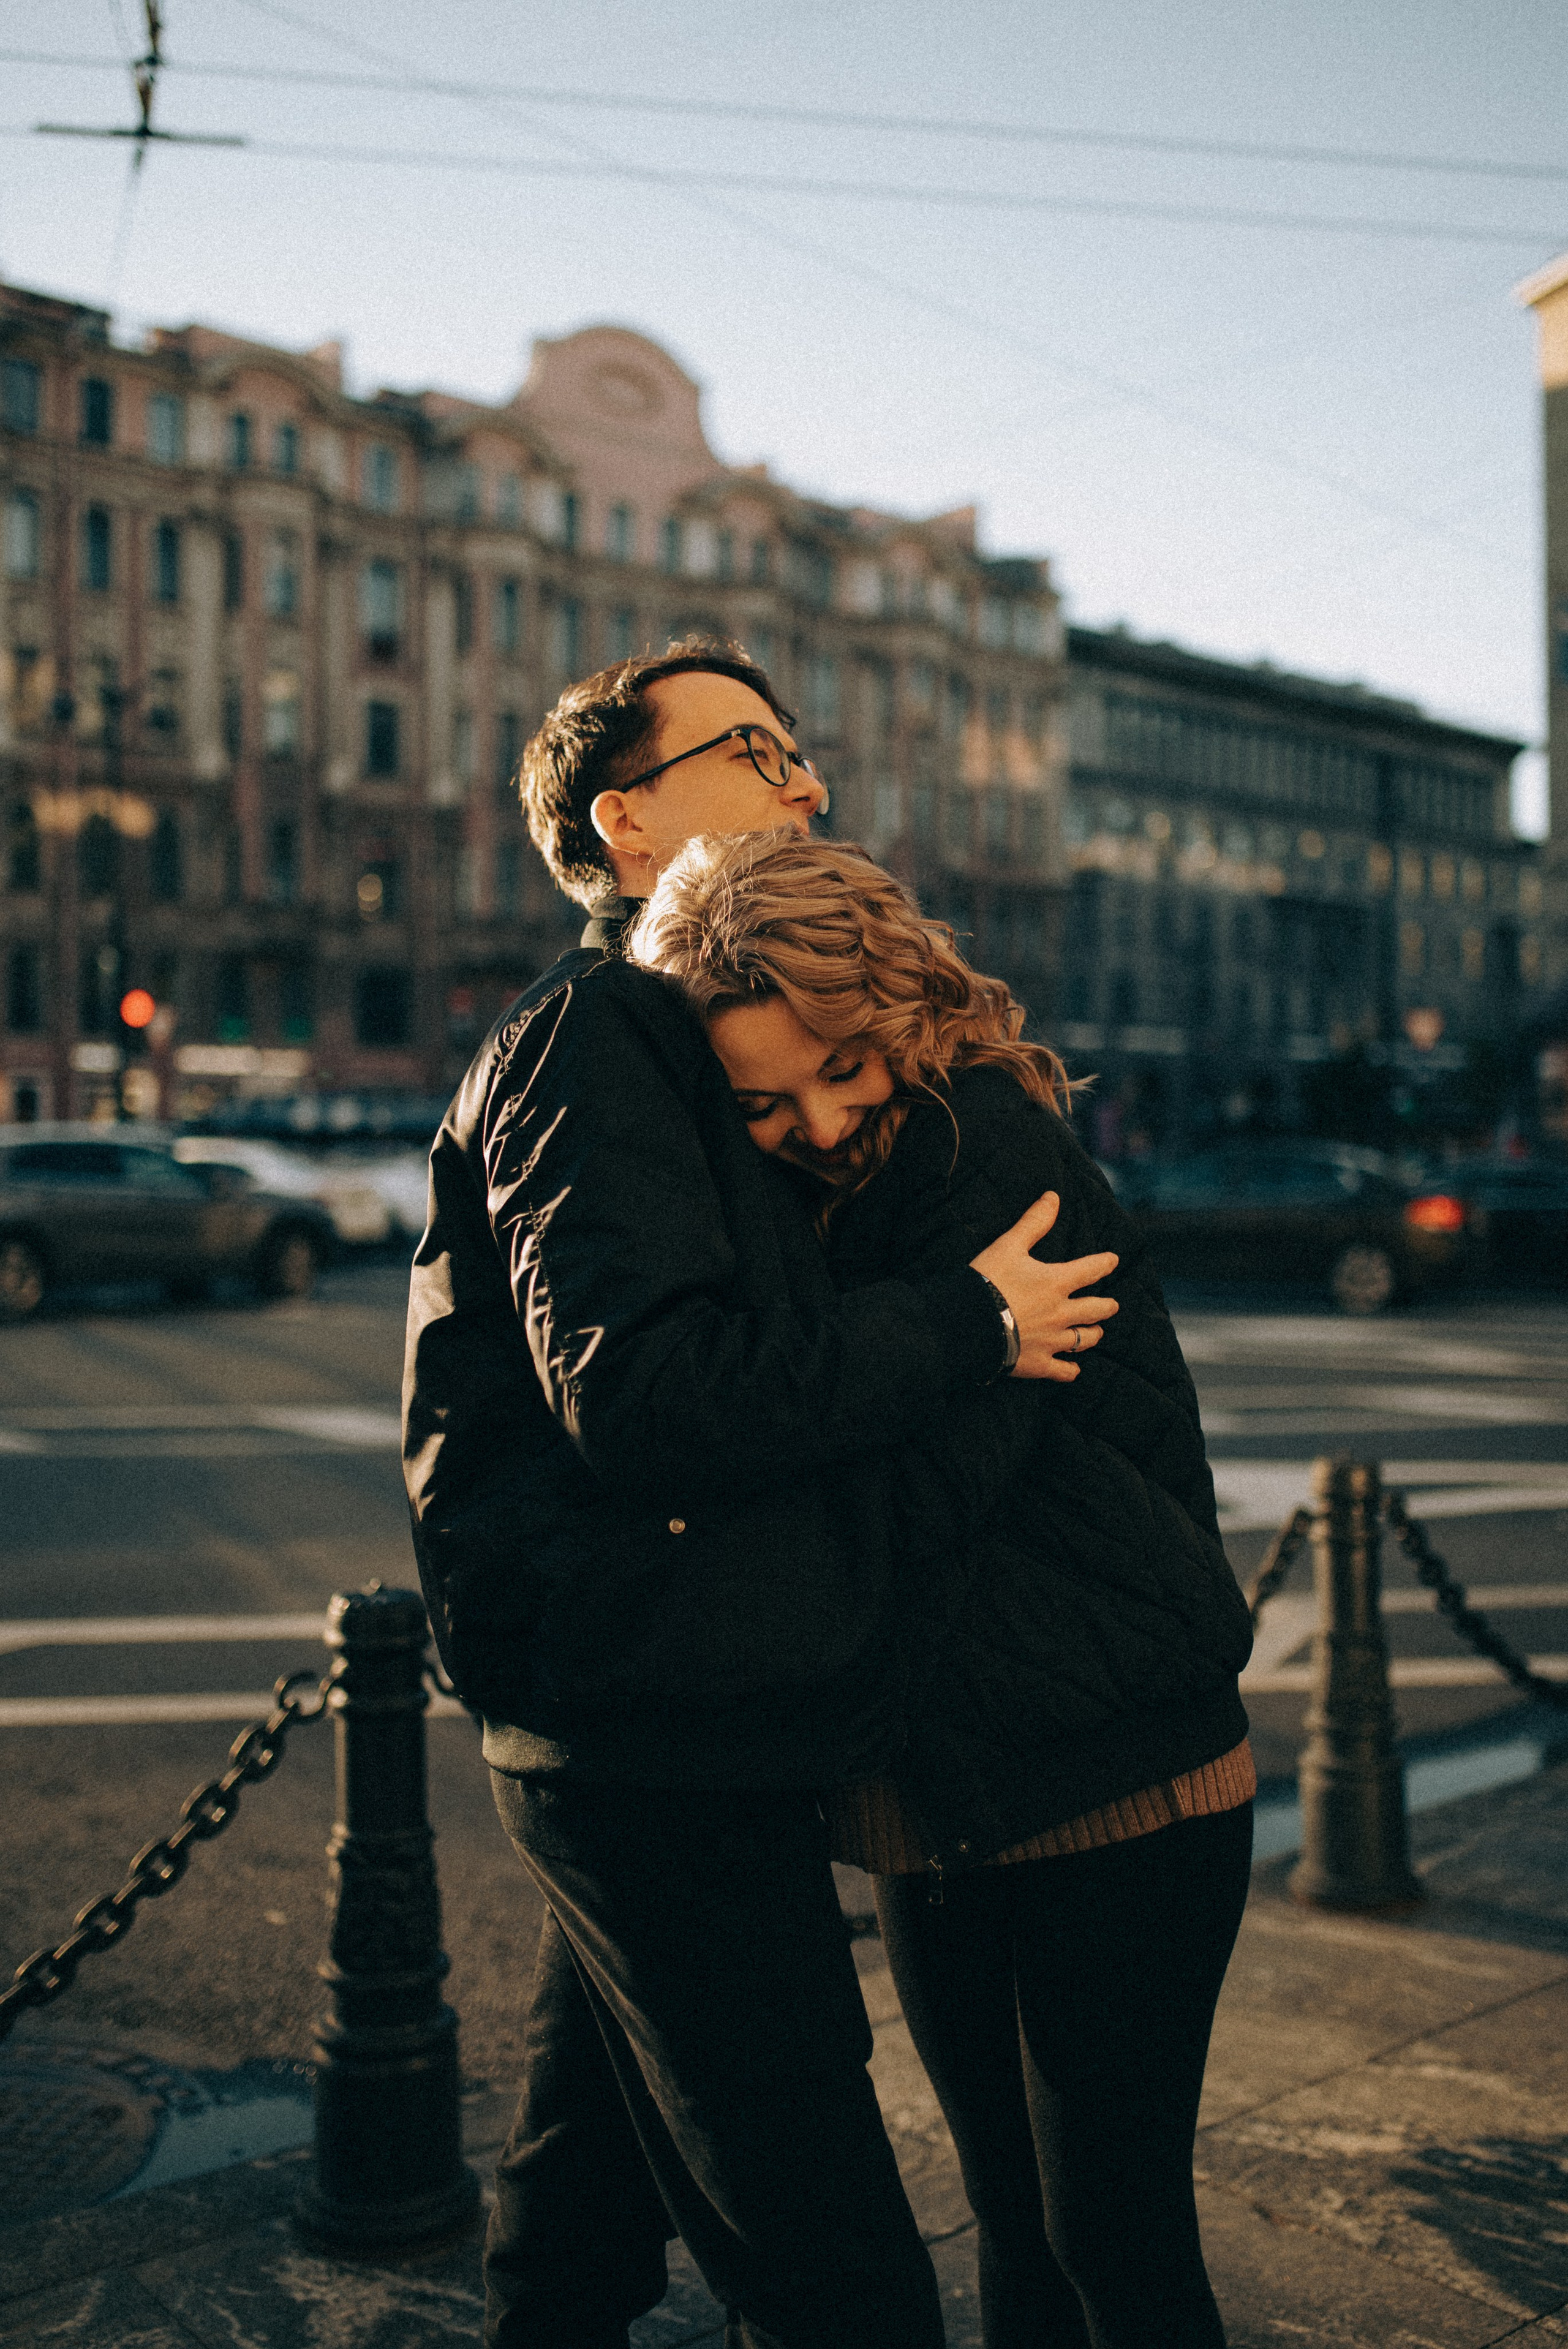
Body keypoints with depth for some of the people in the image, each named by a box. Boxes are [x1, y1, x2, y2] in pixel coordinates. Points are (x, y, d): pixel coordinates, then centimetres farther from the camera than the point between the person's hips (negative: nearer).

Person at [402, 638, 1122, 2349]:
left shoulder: (673, 1043, 20)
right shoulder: (595, 1040, -13)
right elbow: (642, 1385, -27)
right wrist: (964, 1326, -20)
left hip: (619, 1741, 10)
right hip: (664, 1748, -10)